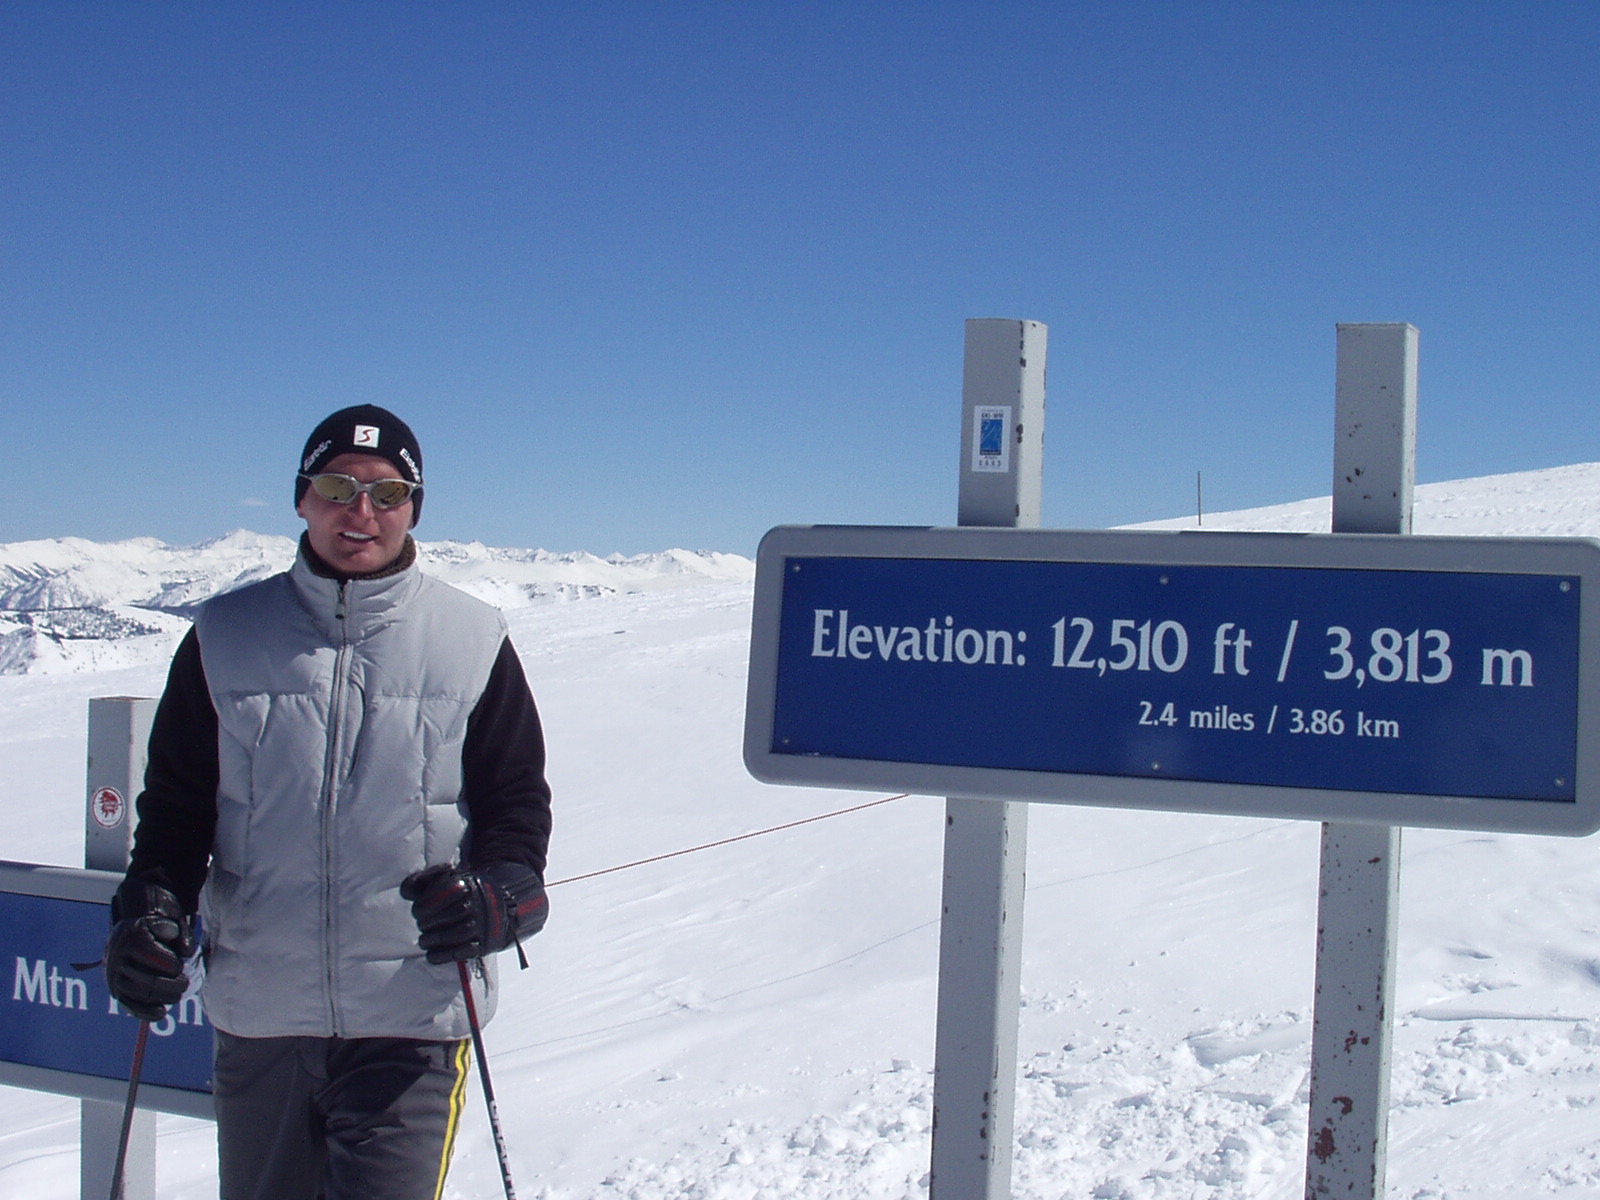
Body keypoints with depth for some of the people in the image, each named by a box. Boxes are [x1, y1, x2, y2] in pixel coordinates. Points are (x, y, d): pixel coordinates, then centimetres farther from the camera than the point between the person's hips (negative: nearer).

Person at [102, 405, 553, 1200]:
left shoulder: (472, 641, 3)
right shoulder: (228, 636, 6)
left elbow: (517, 801, 7)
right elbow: (177, 800, 11)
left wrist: (497, 900, -13)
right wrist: (152, 906, -6)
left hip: (413, 1020, -2)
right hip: (257, 1015, 2)